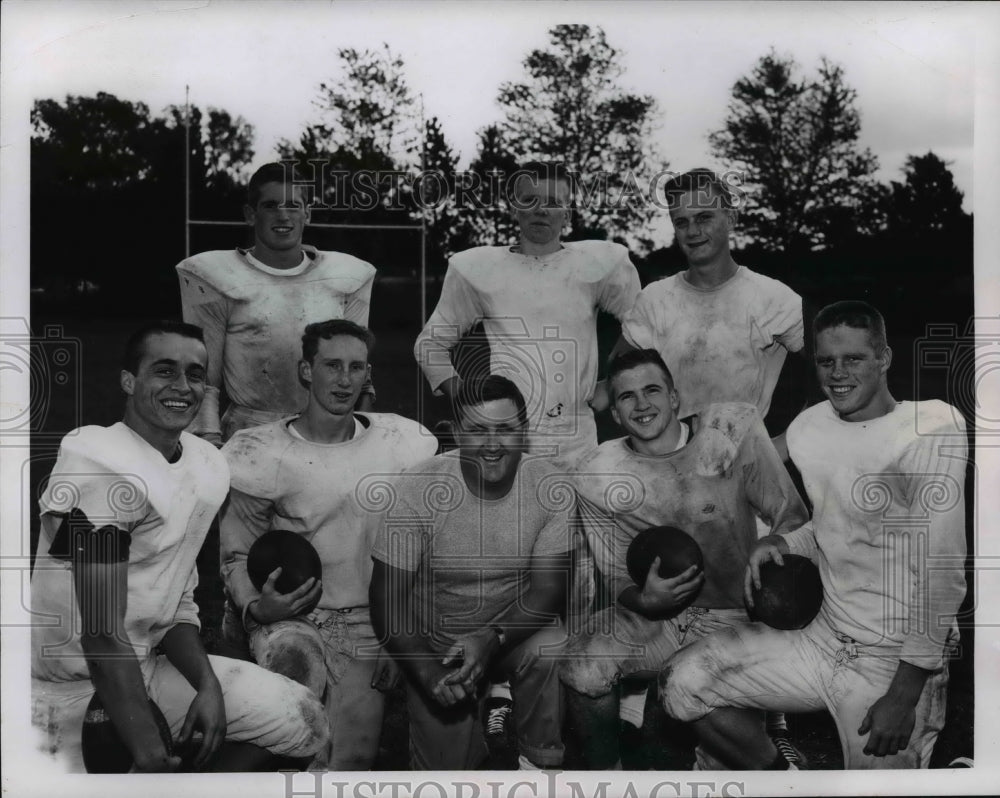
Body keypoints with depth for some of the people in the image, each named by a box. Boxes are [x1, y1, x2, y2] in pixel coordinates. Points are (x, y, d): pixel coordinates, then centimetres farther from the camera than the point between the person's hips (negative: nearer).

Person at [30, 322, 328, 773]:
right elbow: (102, 631, -22)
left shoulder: (209, 469, 4)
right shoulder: (100, 466, -20)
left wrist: (208, 684, -7)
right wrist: (149, 752, -21)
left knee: (303, 722, 2)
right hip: (62, 684, -7)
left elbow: (175, 601, 8)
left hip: (146, 663, 8)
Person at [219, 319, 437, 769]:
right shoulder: (263, 453, -2)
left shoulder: (403, 443, 4)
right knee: (291, 657, -33)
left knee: (352, 760, -13)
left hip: (366, 625, 1)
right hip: (290, 619, -1)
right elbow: (237, 555, 5)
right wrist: (256, 606, -15)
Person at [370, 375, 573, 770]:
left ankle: (541, 758, -6)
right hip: (433, 644, 0)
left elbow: (549, 589, -13)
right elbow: (388, 600, -15)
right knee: (445, 770, -4)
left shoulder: (550, 488, -15)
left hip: (515, 630, 1)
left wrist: (492, 639, -30)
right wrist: (428, 673, -27)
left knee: (553, 651, -31)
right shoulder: (415, 491, -20)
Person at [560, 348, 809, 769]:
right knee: (581, 667, -26)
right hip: (649, 619, 1)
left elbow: (792, 521, -1)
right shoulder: (595, 478, -4)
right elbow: (618, 582, 0)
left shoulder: (733, 429, -7)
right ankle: (605, 772, 1)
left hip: (734, 620, -1)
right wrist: (644, 598, -22)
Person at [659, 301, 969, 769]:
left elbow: (942, 573, -18)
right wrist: (784, 544, -3)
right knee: (681, 681, -2)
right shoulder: (806, 429, 4)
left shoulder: (932, 428, -16)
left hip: (897, 663, -6)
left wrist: (905, 694, -20)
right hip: (823, 640, 6)